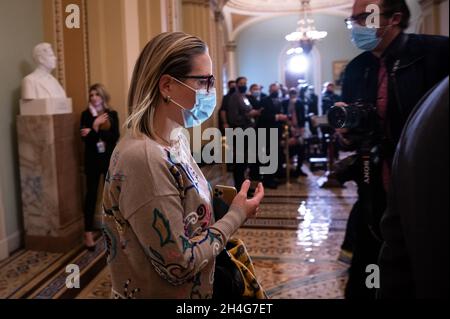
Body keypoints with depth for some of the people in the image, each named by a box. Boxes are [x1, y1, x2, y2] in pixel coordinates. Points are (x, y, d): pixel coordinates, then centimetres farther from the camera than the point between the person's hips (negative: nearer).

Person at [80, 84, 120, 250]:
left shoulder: (112, 114, 3)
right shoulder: (86, 115, 0)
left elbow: (115, 136, -10)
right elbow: (85, 139, -8)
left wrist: (95, 131, -17)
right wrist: (95, 125, -20)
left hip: (109, 159, 2)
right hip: (92, 159, -1)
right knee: (91, 194, -3)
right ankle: (88, 233, -1)